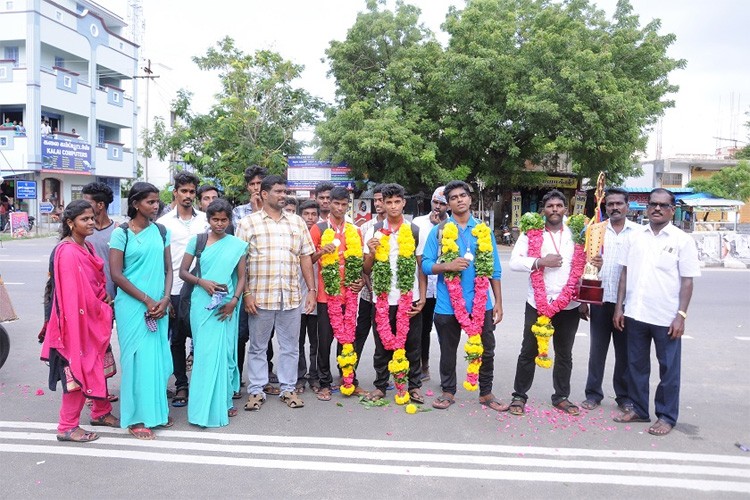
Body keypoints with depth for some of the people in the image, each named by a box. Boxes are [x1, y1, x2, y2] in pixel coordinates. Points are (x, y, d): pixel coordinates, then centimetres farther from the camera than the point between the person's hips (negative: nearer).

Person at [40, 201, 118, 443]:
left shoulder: (87, 247, 9)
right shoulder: (68, 253, -19)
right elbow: (73, 294, -22)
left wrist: (105, 299, 0)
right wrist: (104, 311, -14)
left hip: (95, 319, 9)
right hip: (78, 321, -9)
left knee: (99, 366, 18)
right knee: (80, 371, 0)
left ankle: (101, 412, 34)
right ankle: (67, 427, 14)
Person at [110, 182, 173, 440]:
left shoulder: (161, 231, 7)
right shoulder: (121, 233, -5)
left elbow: (168, 268, 9)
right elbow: (116, 274, -8)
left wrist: (164, 299, -7)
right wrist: (147, 300, -12)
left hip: (159, 305, 4)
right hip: (132, 305, -4)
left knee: (159, 356, 8)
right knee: (138, 357, 0)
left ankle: (157, 409, 24)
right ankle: (137, 417, 12)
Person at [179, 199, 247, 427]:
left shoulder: (238, 245, 4)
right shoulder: (196, 241, 4)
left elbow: (241, 277, 4)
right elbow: (183, 271, 5)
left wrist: (234, 301, -11)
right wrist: (202, 282, -12)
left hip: (226, 306, 0)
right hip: (202, 304, 0)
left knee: (224, 352, 3)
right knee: (204, 353, 3)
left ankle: (223, 401, 19)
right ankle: (206, 405, 14)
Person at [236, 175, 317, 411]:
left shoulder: (297, 222, 10)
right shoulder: (248, 223, 0)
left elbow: (305, 257, 10)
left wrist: (312, 289, 5)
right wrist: (246, 294, -9)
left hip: (291, 296, 3)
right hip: (260, 296, -3)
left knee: (290, 346, 11)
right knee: (257, 346, 9)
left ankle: (288, 388, 24)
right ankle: (256, 391, 22)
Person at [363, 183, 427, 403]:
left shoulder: (416, 231, 4)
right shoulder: (374, 231, 4)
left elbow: (421, 267, 6)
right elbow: (366, 269, 6)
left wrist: (422, 298, -2)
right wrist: (371, 253, -15)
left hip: (410, 298, 0)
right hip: (382, 298, 0)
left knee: (412, 344, 7)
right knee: (383, 344, 9)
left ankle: (414, 386, 20)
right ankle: (380, 386, 22)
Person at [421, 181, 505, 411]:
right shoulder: (439, 230, 0)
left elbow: (494, 268, 7)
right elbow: (426, 265, -4)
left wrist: (498, 302, 3)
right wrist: (447, 266, -23)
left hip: (481, 303, 2)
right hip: (448, 304, -1)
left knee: (486, 351, 11)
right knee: (448, 351, 12)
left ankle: (486, 392, 29)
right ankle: (448, 391, 30)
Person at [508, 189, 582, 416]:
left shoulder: (575, 234, 4)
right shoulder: (531, 233, -3)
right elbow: (514, 262, -10)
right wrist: (540, 262, -22)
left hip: (569, 304, 2)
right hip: (538, 302, -2)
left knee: (564, 354, 14)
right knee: (528, 352, 7)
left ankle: (561, 397, 29)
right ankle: (519, 396, 20)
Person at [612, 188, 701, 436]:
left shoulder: (682, 240, -4)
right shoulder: (635, 236, 6)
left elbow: (687, 281, -5)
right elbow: (625, 273, 9)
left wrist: (681, 315, -11)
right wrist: (619, 306, 5)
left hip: (666, 318, -3)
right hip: (635, 314, 4)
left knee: (669, 370, 8)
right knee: (636, 365, 14)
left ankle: (666, 416, 21)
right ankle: (638, 409, 29)